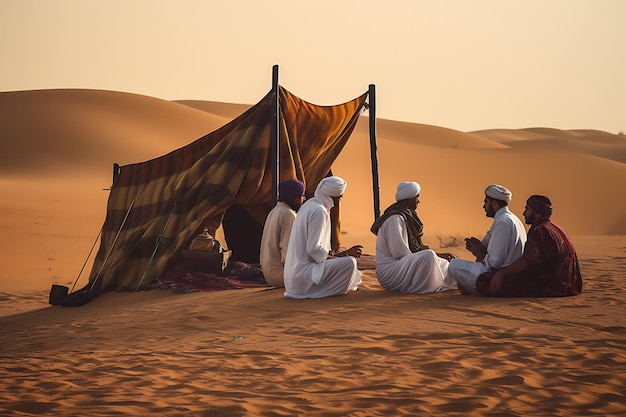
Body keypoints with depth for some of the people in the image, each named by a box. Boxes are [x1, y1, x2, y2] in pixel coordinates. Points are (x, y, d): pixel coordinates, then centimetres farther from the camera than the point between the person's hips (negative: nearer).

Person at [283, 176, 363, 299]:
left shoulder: (309, 205, 13)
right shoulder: (319, 211, -17)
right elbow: (313, 249, -22)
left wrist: (335, 254, 13)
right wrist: (344, 254, -15)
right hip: (303, 273, -10)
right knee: (349, 262, -20)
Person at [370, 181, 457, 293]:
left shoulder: (406, 216, 15)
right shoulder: (395, 219, -18)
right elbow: (400, 253, -22)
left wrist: (437, 255, 9)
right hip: (389, 271, -11)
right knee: (428, 256, -28)